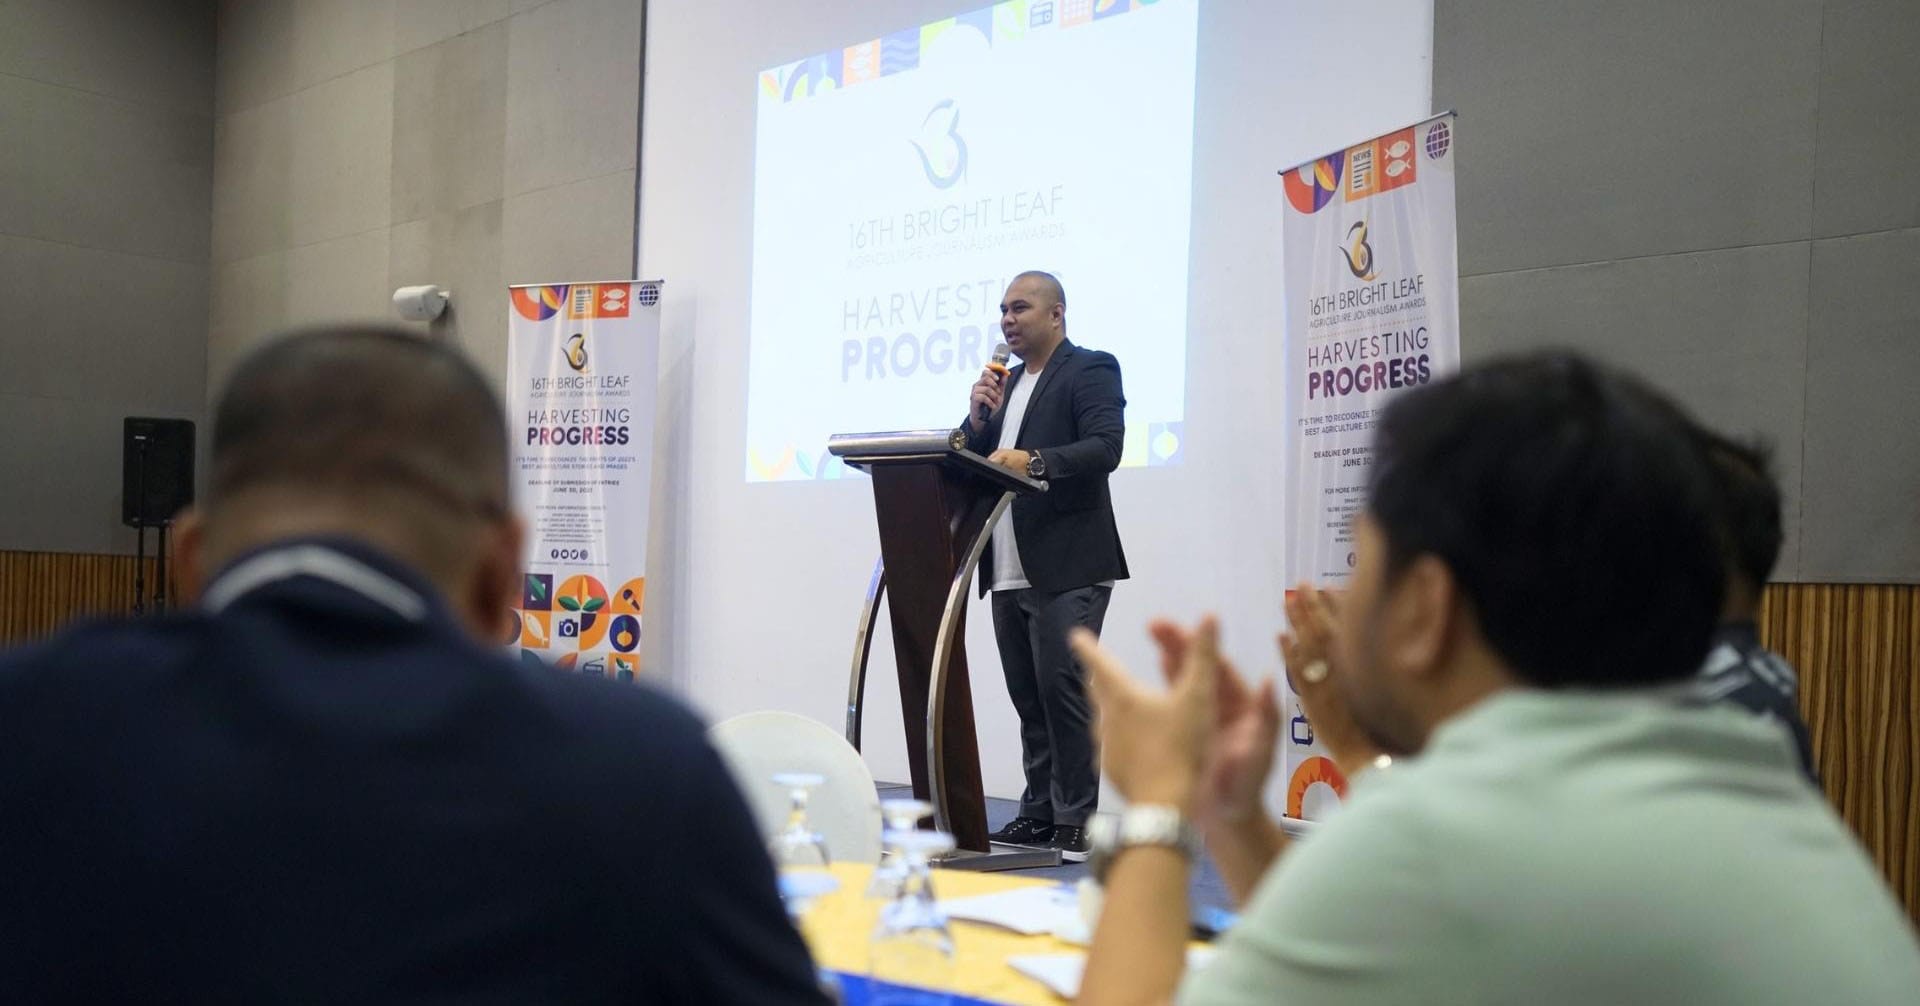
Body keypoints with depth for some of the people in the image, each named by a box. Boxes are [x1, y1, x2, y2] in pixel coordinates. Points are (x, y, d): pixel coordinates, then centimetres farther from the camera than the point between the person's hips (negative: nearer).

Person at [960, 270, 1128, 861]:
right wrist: (978, 417, 1)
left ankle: (1076, 822, -5)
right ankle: (1039, 813, 15)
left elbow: (1105, 447, -16)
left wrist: (1034, 461, -29)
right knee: (1028, 696, 9)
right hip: (1009, 569, 8)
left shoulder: (1090, 371, -1)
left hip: (1067, 567, -7)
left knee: (1062, 687, -10)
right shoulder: (1006, 384, 22)